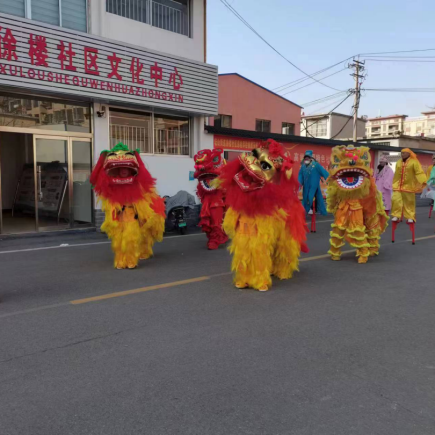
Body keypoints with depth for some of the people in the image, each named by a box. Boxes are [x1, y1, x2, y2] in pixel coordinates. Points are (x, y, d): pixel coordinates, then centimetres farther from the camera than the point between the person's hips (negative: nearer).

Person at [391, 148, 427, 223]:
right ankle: (396, 216, 4)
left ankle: (410, 217, 16)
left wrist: (423, 182, -30)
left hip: (409, 186, -4)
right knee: (395, 200, -7)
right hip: (398, 185, 4)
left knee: (409, 202, 5)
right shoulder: (398, 163, 9)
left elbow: (419, 172, -17)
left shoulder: (414, 162, -8)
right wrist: (394, 184, 19)